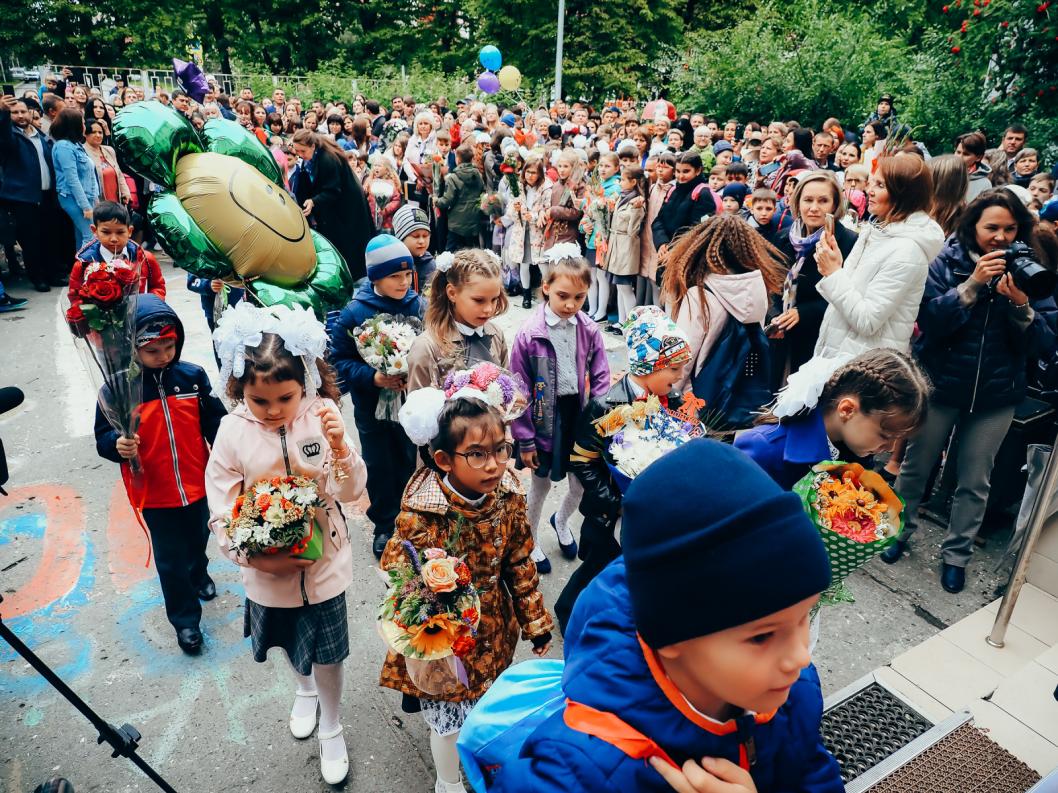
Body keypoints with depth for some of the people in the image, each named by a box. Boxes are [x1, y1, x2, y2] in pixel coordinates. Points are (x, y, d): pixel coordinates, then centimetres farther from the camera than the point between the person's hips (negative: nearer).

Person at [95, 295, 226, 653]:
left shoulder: (192, 376, -9)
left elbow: (213, 422, -1)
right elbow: (103, 436, -8)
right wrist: (118, 445, -30)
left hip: (197, 485, 3)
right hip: (155, 493, -2)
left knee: (198, 538, 27)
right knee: (170, 559, 9)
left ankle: (198, 574, 58)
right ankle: (185, 619, 29)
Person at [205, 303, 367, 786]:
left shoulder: (321, 418, -18)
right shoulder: (232, 432, -16)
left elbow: (351, 492, -18)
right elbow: (222, 514, -11)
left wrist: (339, 447, -35)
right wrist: (258, 559, -24)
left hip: (323, 561, -2)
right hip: (269, 568, 2)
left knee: (326, 653, 15)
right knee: (289, 644, 28)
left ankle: (330, 727, 44)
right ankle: (304, 690, 62)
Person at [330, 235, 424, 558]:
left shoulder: (421, 307, -8)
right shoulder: (354, 312, -11)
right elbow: (340, 360, -6)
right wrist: (372, 377, -21)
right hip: (373, 407, 0)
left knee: (413, 466, 12)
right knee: (379, 470, 15)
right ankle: (384, 527, 36)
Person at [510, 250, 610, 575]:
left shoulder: (589, 331, -7)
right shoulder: (529, 334, -16)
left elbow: (601, 381, -1)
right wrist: (524, 440, -9)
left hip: (580, 418, 3)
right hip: (545, 421, -3)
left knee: (582, 485, 16)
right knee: (541, 484, 17)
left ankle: (561, 521, 50)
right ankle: (532, 540, 43)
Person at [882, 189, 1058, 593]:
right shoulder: (948, 261, -6)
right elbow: (930, 321, -16)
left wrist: (1020, 303, -22)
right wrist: (973, 284, -25)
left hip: (996, 395, 2)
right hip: (941, 383, -1)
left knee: (974, 481, 10)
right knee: (915, 466, 13)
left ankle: (956, 554, 27)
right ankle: (900, 531, 34)